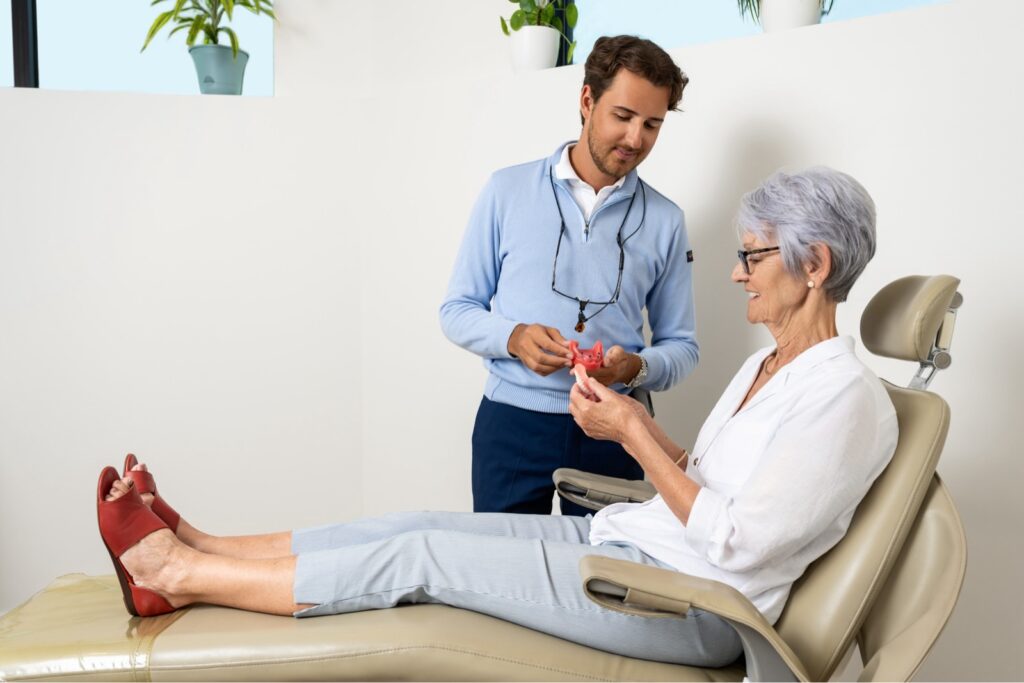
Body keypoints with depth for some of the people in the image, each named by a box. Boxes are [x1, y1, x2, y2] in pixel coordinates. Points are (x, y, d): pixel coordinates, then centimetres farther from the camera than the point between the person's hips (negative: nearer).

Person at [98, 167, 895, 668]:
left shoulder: (843, 397, -17)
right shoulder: (765, 366, 12)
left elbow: (732, 542, -20)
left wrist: (633, 435, -17)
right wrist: (637, 418, 1)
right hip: (624, 540, 8)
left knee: (421, 556, -12)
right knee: (422, 523, -2)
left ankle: (181, 575, 0)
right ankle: (193, 548, 6)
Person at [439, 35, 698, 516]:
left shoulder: (664, 221, 4)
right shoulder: (508, 191, 1)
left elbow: (680, 346, 6)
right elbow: (457, 309, 3)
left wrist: (634, 367, -16)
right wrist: (514, 337, -16)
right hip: (512, 421, -1)